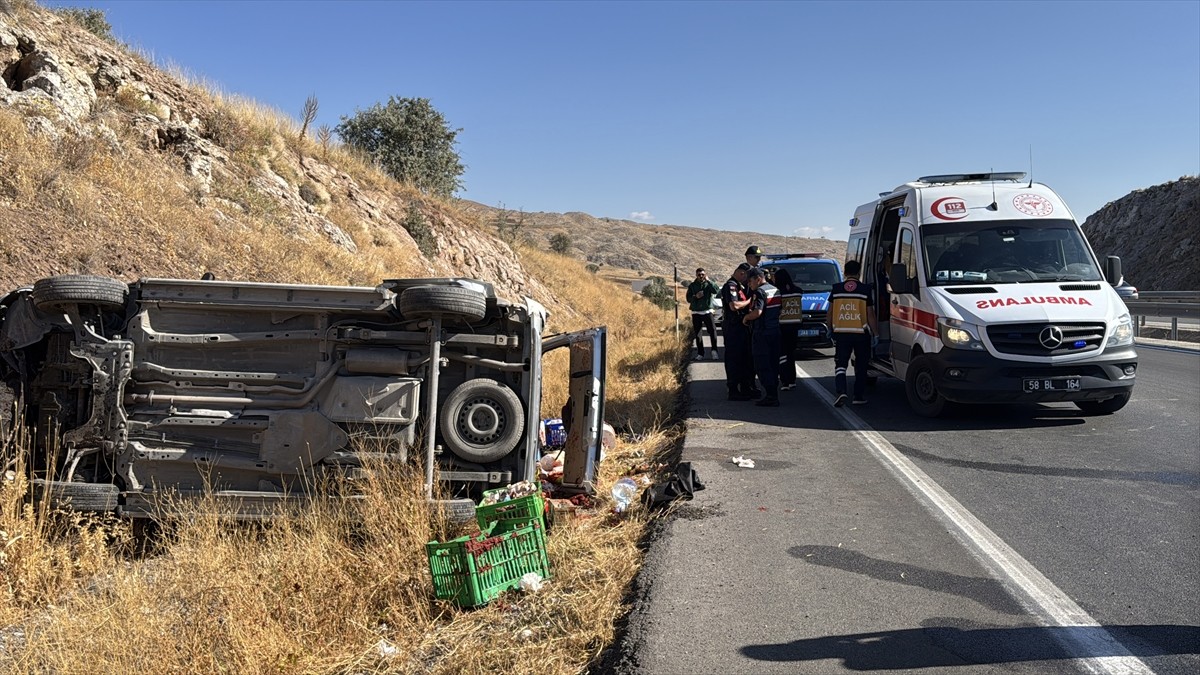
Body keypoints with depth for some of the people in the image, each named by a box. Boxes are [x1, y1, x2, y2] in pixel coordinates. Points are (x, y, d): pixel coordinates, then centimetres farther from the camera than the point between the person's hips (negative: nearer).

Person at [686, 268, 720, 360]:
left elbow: (716, 290, -16)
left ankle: (714, 350, -12)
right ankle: (700, 353, 12)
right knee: (697, 333, 5)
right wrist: (695, 296, -14)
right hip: (696, 313, 2)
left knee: (712, 330, -17)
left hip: (707, 311, -2)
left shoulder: (708, 284, 3)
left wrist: (708, 280, -18)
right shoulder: (692, 286, 8)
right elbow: (688, 299, 5)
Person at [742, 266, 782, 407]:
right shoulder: (775, 290, 13)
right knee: (773, 364, 14)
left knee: (762, 366, -5)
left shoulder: (760, 292, -15)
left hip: (761, 333, -9)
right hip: (775, 331, 9)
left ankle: (771, 396, -8)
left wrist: (746, 318, -10)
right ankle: (774, 394, 18)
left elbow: (757, 312, -26)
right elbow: (780, 308, 19)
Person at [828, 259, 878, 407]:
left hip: (840, 333, 1)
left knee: (840, 364, 6)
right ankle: (859, 396, 17)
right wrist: (876, 333, 3)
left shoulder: (836, 289, 1)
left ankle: (841, 392, -14)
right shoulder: (866, 289, -5)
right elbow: (870, 314, -5)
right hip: (861, 334, -1)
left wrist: (830, 329, 21)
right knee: (861, 366, 13)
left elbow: (830, 312, 8)